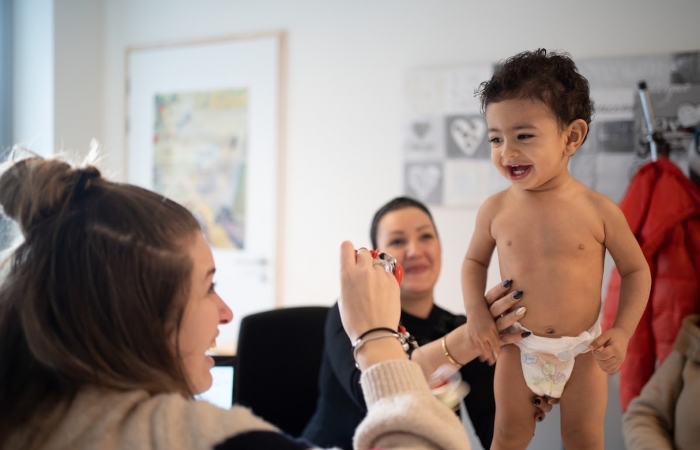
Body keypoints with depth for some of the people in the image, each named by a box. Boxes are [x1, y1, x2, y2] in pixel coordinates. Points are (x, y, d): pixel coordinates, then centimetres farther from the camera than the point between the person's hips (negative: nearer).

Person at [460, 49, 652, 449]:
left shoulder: (599, 211, -13)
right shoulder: (495, 210, -9)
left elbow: (636, 270, -2)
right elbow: (475, 260, 8)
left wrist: (623, 332, -11)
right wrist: (476, 312, -7)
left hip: (583, 348, -1)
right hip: (518, 345, 1)